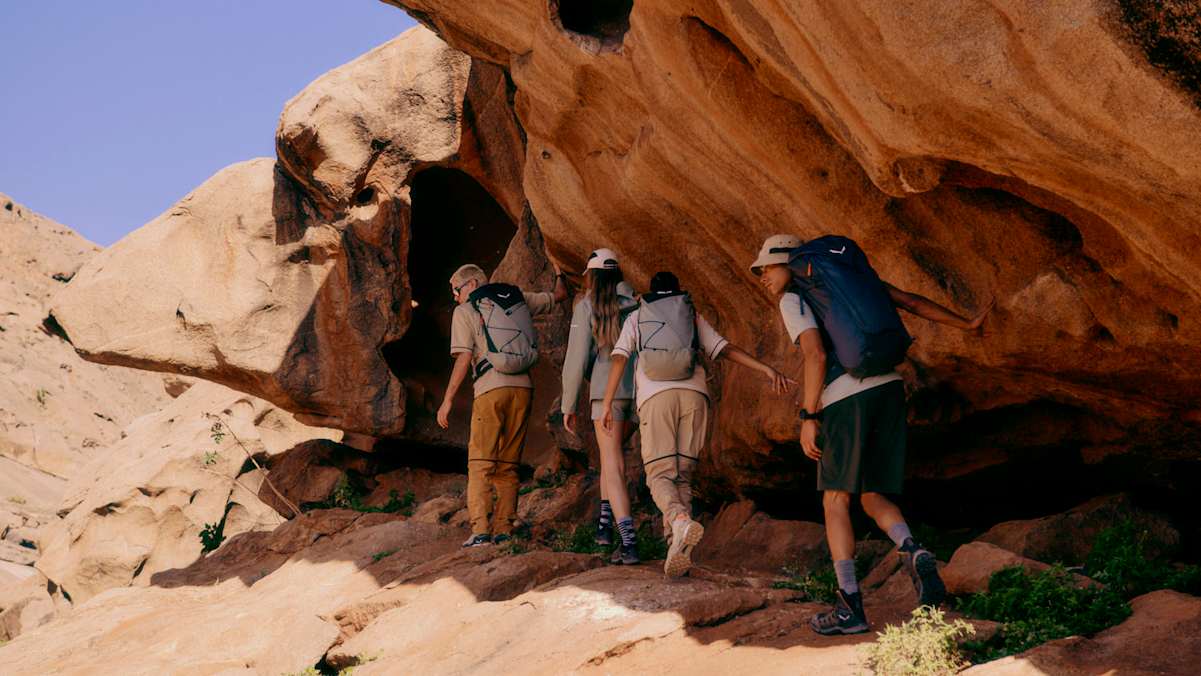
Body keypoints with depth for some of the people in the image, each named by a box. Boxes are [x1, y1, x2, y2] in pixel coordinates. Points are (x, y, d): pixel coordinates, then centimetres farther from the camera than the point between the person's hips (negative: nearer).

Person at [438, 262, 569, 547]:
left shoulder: (465, 311, 5)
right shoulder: (518, 299, 17)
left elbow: (464, 359, -4)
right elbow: (560, 295, 27)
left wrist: (448, 400, -1)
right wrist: (558, 272, 46)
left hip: (491, 388, -4)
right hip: (523, 387, 5)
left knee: (480, 462, -2)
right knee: (509, 464, 9)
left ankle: (480, 530, -13)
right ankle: (503, 530, 4)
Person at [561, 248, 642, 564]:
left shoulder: (587, 306, -1)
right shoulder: (636, 303, 11)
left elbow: (577, 358, -4)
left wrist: (568, 405, 4)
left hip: (607, 390, -5)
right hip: (639, 389, 5)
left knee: (613, 466, -6)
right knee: (612, 453, 27)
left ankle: (628, 542, -18)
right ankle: (605, 523, 25)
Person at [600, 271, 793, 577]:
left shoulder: (636, 317, 20)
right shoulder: (693, 316, 24)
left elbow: (619, 358, 7)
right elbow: (726, 349, 13)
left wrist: (606, 404, 4)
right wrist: (767, 369, 10)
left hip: (655, 397, -2)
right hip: (693, 394, 2)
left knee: (660, 473, -5)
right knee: (683, 473, 6)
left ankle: (680, 520, -36)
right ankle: (679, 546, -8)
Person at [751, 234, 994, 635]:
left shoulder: (792, 300, 3)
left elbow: (815, 355, -12)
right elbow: (911, 302, 20)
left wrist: (808, 418, -12)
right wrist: (966, 325, 26)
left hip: (845, 399, -6)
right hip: (889, 387, 6)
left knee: (836, 501, 3)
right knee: (874, 499, 12)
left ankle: (850, 605, -4)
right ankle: (913, 554, -17)